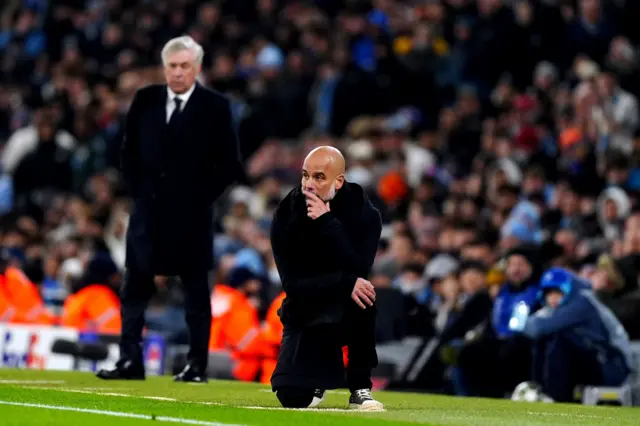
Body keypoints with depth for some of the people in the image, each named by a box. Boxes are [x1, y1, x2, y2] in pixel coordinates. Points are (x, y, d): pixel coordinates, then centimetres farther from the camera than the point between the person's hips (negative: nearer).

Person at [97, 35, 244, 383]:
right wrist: (138, 191, 5)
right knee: (134, 289, 3)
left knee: (197, 294, 3)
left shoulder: (215, 107, -4)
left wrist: (202, 198, -7)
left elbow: (230, 164, -3)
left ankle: (197, 366, 6)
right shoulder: (145, 100, 7)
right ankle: (130, 361, 6)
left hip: (192, 215, -4)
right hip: (148, 211, 4)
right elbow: (129, 152, 15)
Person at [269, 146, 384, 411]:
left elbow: (357, 271, -29)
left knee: (361, 296, -37)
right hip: (306, 316, 1)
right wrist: (344, 283, -34)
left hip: (346, 314, -1)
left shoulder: (363, 213, -14)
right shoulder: (286, 216, -11)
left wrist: (327, 222, -33)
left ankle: (360, 388, -19)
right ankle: (326, 364, 19)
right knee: (293, 396, -19)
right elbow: (293, 285, -19)